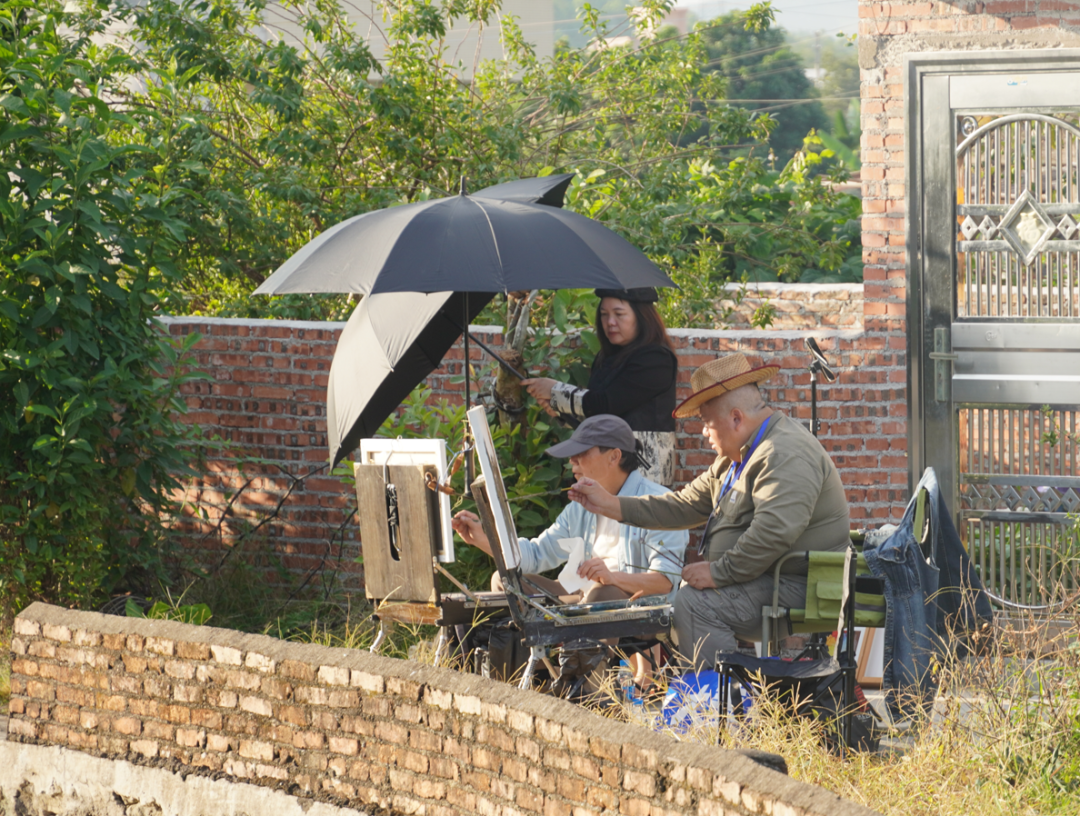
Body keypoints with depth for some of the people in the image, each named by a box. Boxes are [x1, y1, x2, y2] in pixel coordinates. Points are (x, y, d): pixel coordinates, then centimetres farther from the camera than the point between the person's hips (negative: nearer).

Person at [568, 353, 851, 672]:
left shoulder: (786, 454, -19)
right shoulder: (735, 458, 17)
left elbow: (774, 532, -31)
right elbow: (687, 505, 22)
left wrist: (719, 572, -23)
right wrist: (611, 505, 16)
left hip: (797, 587, -11)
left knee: (694, 603, -25)